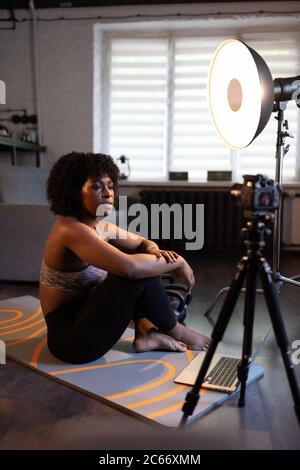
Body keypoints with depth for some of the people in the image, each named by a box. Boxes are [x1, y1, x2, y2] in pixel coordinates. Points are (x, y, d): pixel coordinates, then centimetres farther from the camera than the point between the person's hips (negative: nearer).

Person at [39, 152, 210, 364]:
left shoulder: (100, 226, 4)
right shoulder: (71, 229, -24)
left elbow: (144, 243, 14)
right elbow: (129, 267, -37)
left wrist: (155, 252, -11)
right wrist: (178, 262, -21)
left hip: (84, 314, 9)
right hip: (72, 338, -9)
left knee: (144, 259, 10)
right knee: (138, 272, -23)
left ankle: (144, 331, -1)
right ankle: (175, 331, 1)